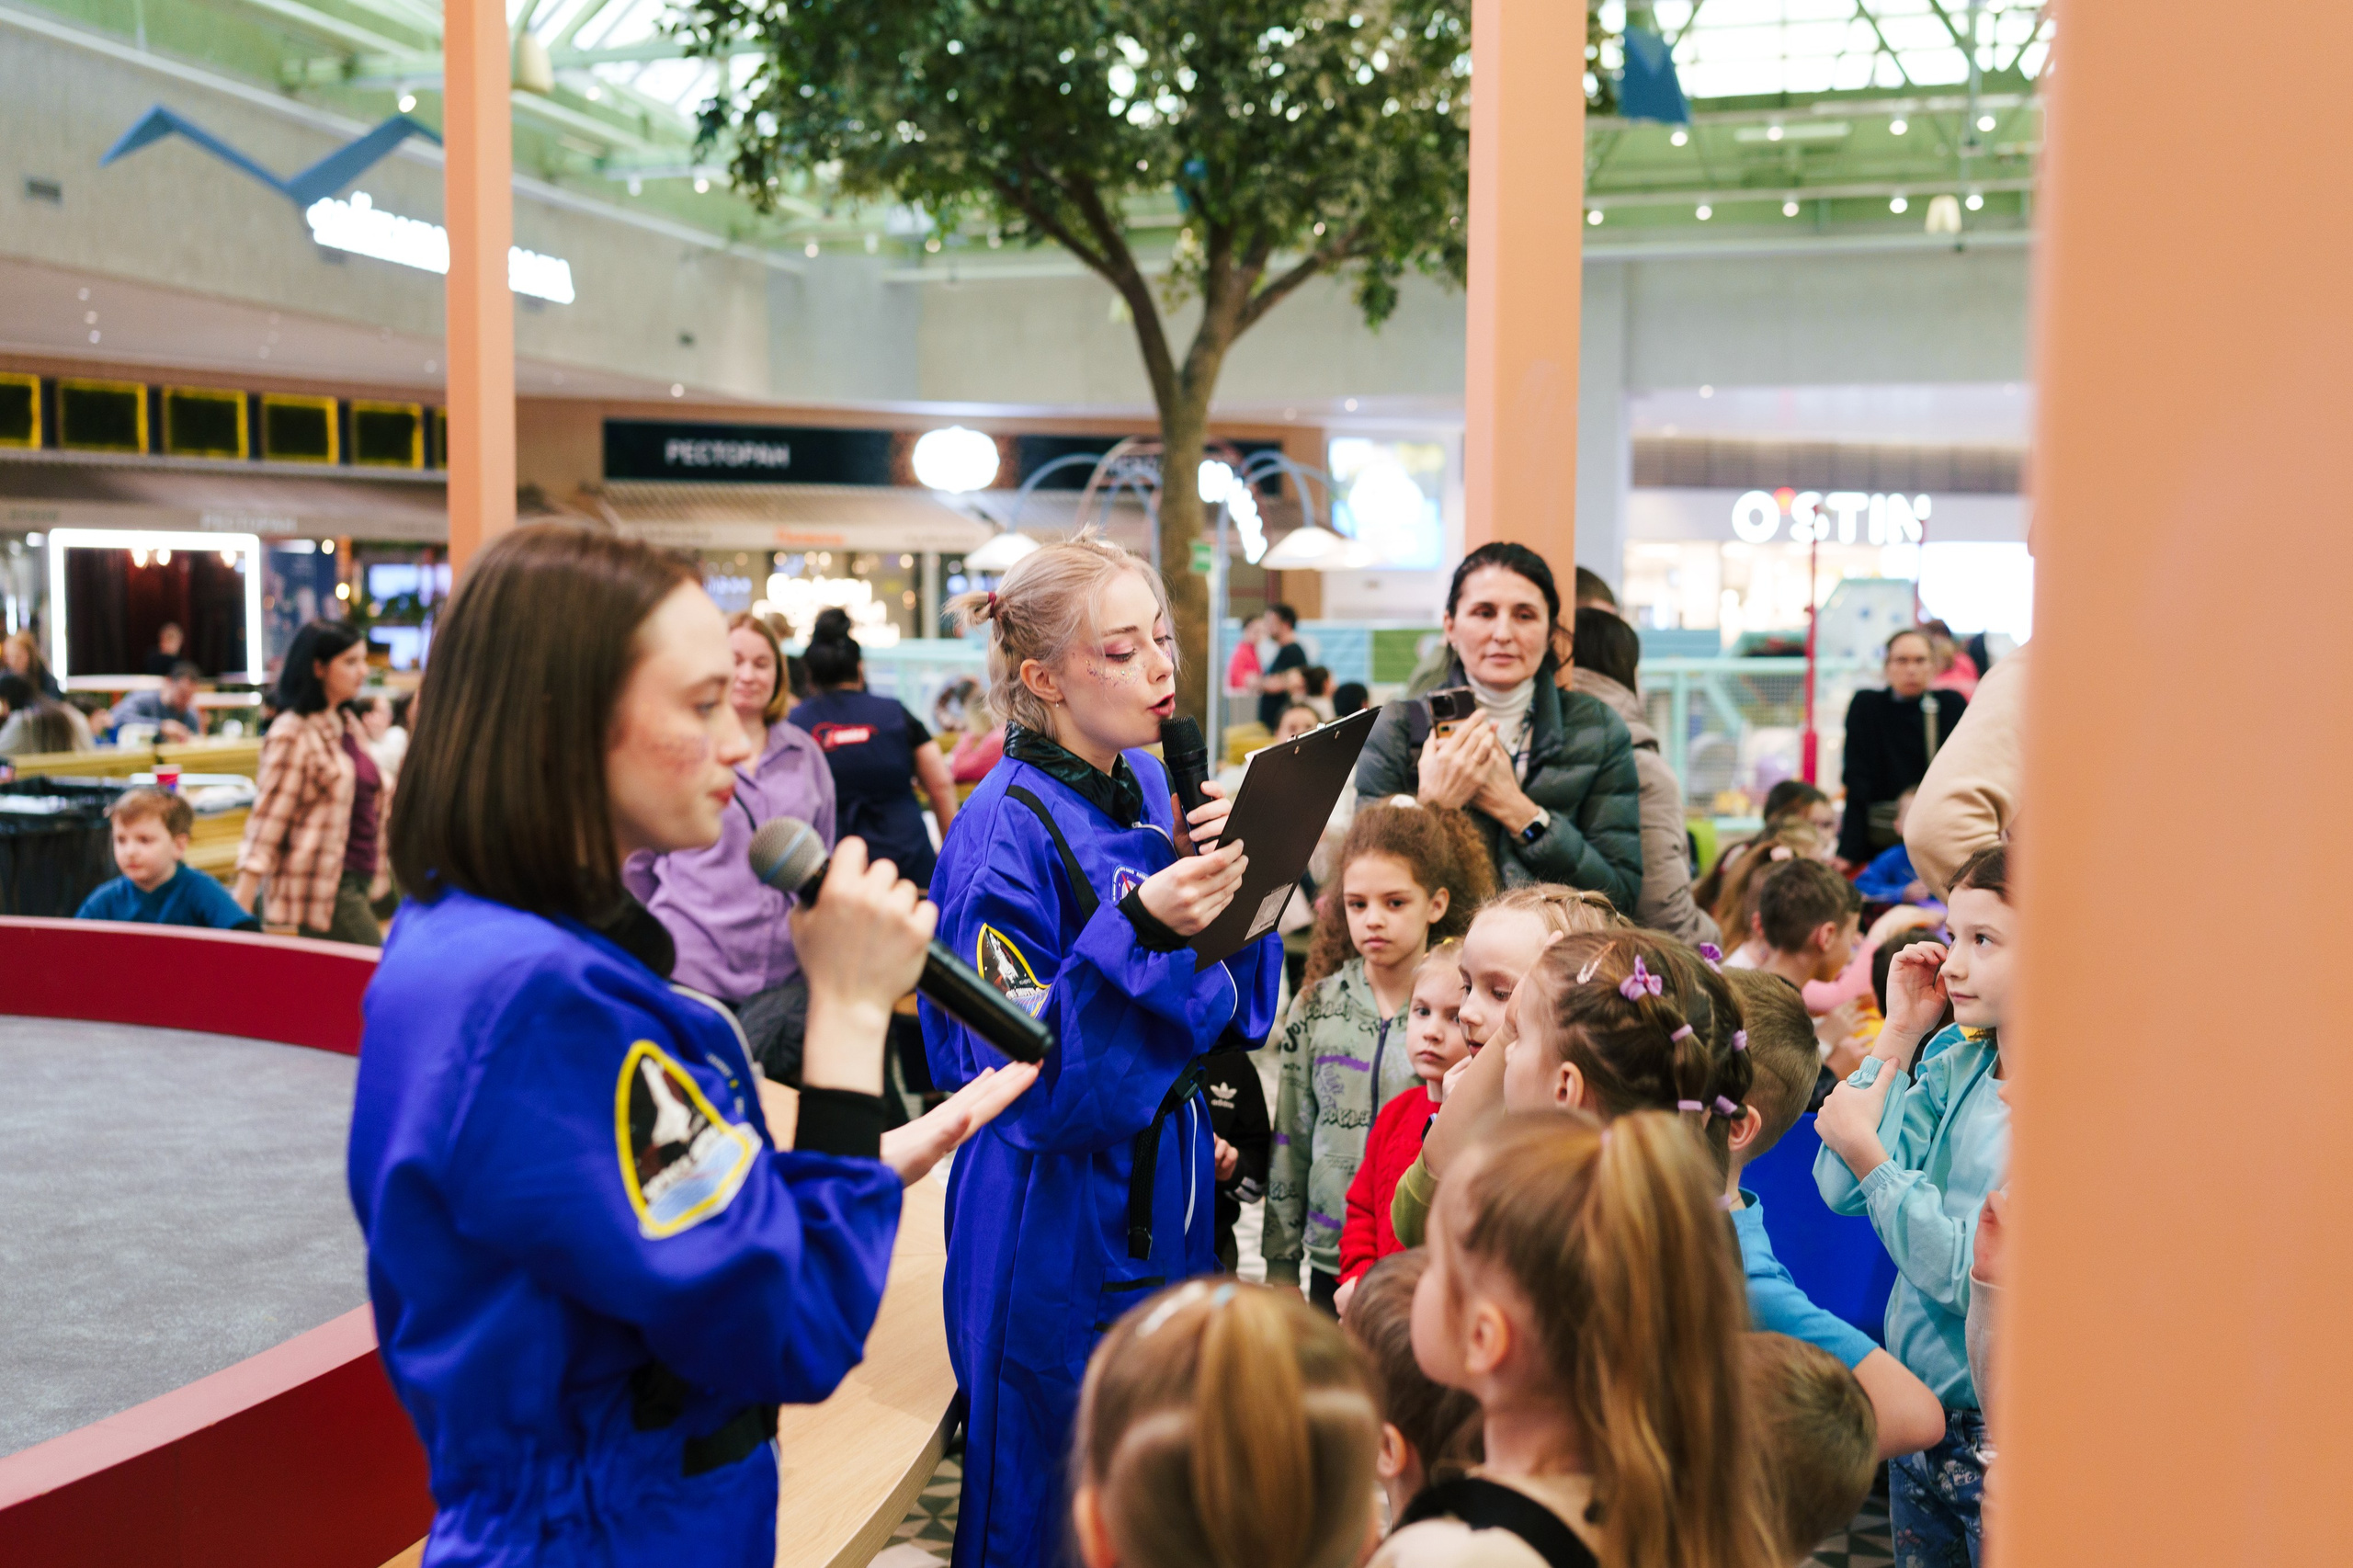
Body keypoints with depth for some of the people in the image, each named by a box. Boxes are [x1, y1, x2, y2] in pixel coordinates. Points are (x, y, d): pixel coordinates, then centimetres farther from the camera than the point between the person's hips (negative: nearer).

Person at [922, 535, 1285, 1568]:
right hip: (1057, 1228, -7)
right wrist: (1138, 929, -32)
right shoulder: (1009, 832, -19)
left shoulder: (1149, 788, 4)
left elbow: (1227, 1015, 9)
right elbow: (1021, 1080, -23)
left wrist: (1230, 879, -8)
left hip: (1163, 1205, 7)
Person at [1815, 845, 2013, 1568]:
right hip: (1918, 1408, 7)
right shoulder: (1956, 1063, 1)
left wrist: (1868, 1154, -20)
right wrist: (1899, 1034, -7)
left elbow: (1969, 1277, -23)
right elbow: (1841, 1192, -7)